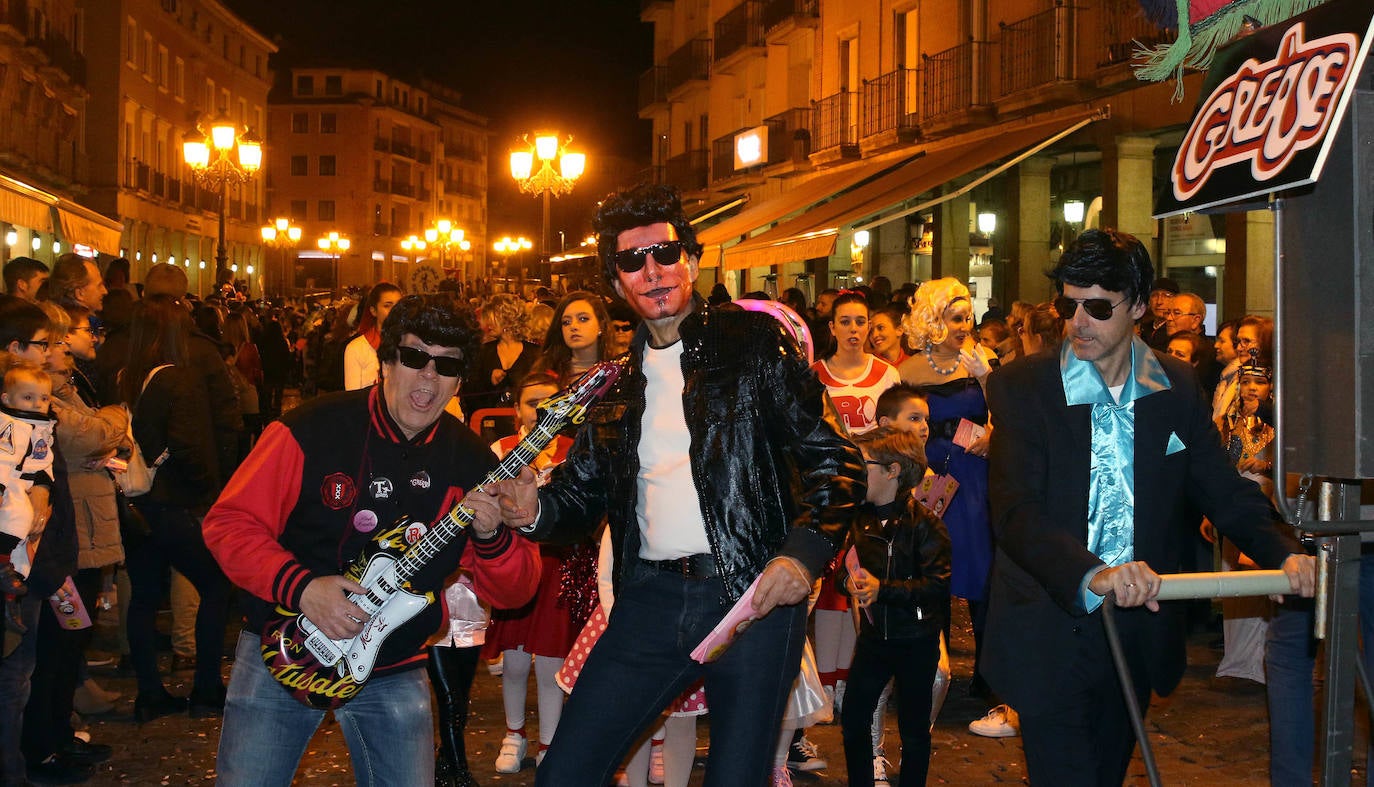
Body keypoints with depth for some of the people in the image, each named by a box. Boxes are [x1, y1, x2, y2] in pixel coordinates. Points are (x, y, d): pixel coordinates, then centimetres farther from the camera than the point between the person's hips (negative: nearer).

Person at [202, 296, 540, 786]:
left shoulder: (472, 463, -4)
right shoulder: (312, 430, -13)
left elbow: (514, 592, -3)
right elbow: (229, 523, -10)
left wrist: (491, 536, -24)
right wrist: (300, 587, -24)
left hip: (393, 670, 3)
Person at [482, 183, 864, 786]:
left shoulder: (755, 344, 2)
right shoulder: (617, 382, 15)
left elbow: (835, 461, -1)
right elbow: (584, 494, 20)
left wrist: (804, 552, -17)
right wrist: (535, 509, -2)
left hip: (753, 593, -4)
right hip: (651, 596, 4)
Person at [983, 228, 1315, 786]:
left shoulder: (1177, 389, 2)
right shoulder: (1022, 388, -12)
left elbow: (1224, 491, 3)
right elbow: (1015, 512, -22)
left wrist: (1284, 553, -17)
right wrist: (1091, 574, -40)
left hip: (1138, 631, 4)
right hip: (1052, 633, -4)